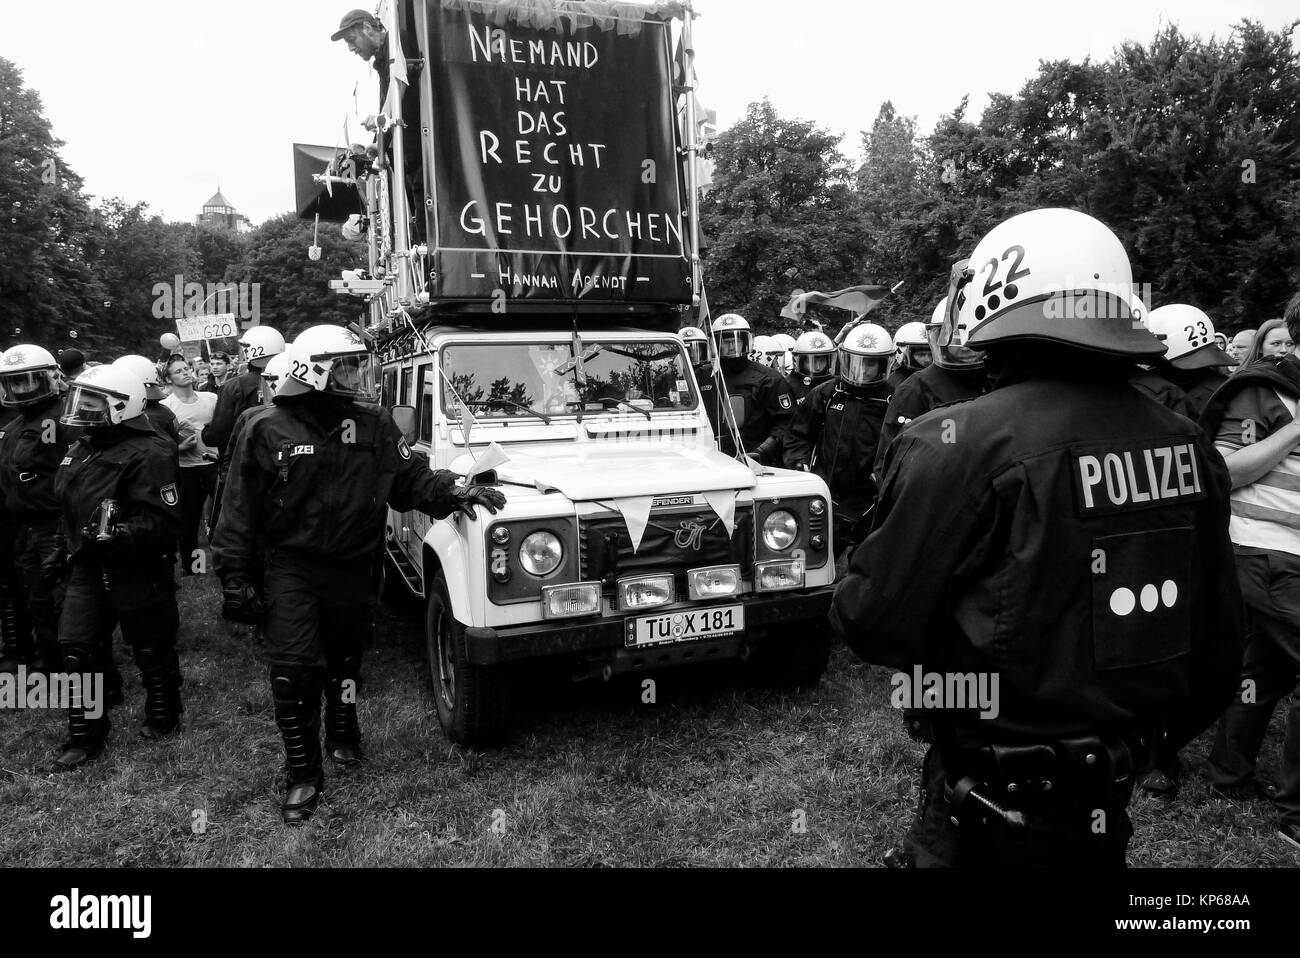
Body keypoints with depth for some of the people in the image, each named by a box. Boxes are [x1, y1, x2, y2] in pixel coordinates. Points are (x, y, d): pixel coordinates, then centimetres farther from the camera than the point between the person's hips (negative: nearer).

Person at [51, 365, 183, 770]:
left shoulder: (148, 454, -19)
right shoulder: (81, 449, 9)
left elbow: (163, 520, -24)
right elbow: (69, 504, 22)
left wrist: (119, 533, -34)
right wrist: (75, 546, 19)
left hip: (138, 570, -8)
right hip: (89, 567, 8)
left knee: (152, 649, 9)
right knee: (76, 649, 6)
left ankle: (163, 718, 30)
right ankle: (85, 737, 18)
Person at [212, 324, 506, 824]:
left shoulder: (376, 425, -2)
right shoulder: (266, 430, -9)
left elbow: (410, 478, 3)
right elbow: (239, 510, -7)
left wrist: (451, 491, -17)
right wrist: (234, 580, -8)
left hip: (350, 566, 3)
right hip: (288, 565, -3)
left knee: (344, 659, 19)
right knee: (294, 669, -7)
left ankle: (343, 735, 46)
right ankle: (302, 774, 11)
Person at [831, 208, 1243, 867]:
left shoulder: (960, 443, -25)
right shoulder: (1186, 446, -4)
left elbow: (875, 621, -21)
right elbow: (1217, 637, 5)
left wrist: (850, 597, 2)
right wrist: (1165, 730, 21)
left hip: (999, 799, -6)